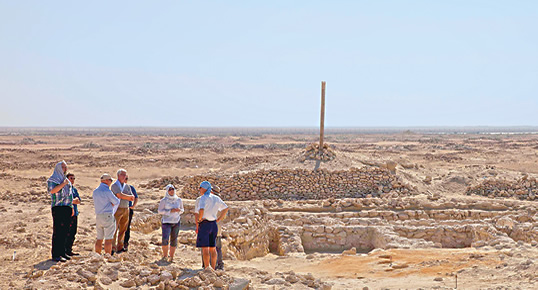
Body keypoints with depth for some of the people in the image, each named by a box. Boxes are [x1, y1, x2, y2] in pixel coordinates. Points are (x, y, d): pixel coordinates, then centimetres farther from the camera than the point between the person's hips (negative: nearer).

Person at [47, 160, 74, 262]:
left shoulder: (66, 180, 22)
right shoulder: (52, 179, -2)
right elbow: (52, 190, -21)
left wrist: (71, 207, 21)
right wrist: (63, 184, -16)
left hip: (67, 208, 8)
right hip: (58, 208, -8)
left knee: (65, 231, 8)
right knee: (58, 231, -9)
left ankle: (62, 252, 14)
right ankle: (55, 255, -9)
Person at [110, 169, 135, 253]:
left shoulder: (127, 186, 15)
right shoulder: (114, 186, -4)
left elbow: (132, 198, 6)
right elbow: (120, 195, -18)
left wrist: (123, 196, -10)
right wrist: (129, 196, -3)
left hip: (126, 210, 6)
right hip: (117, 209, -6)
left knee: (123, 229, 7)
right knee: (114, 228, -9)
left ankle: (119, 247, 14)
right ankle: (113, 248, -9)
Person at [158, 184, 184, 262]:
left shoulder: (179, 200, 6)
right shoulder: (164, 200, -5)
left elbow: (182, 210, 15)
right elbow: (160, 211, -7)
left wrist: (179, 210, -8)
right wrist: (170, 211, -17)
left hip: (176, 222, 3)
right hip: (166, 222, -3)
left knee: (174, 239, 4)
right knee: (165, 239, -14)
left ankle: (171, 257, 13)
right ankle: (165, 255, 6)